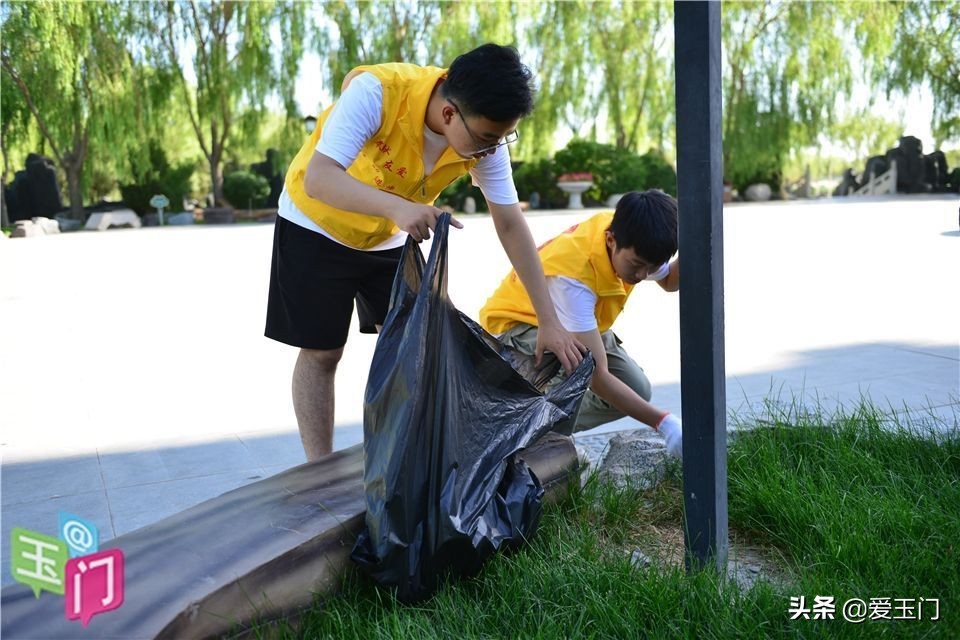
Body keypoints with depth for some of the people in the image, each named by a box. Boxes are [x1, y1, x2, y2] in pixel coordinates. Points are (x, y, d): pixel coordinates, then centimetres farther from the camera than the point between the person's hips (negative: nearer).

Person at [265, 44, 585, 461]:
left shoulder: (486, 134, -20)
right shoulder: (376, 91, -34)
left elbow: (511, 226, -16)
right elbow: (318, 178, -41)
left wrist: (548, 320, -18)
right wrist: (396, 207, -58)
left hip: (391, 238, 5)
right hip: (317, 226, -4)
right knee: (321, 351, -2)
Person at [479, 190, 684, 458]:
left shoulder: (632, 244, -19)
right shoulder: (572, 274, -40)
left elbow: (669, 282, 5)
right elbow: (597, 375, -40)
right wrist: (663, 422, -43)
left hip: (581, 323, 8)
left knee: (637, 389, -10)